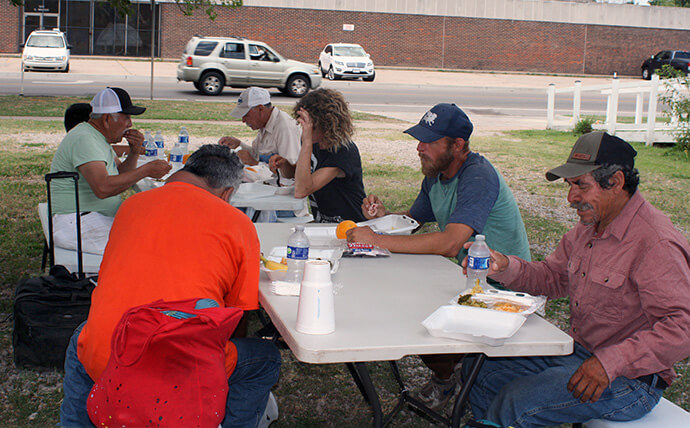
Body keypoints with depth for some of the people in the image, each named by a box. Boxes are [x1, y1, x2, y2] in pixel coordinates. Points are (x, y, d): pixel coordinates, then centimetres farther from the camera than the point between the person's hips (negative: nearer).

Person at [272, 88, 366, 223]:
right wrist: (283, 164, -4)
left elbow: (301, 191, -28)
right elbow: (291, 174, 19)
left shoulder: (345, 152, -21)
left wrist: (307, 141, -31)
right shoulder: (315, 144, 1)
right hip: (321, 223, 7)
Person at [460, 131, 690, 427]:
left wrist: (610, 362, -33)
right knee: (480, 370, 5)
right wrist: (504, 266, -4)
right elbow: (551, 278, 16)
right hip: (575, 352, 9)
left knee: (515, 403, -23)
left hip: (628, 379, -9)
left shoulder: (656, 244, -23)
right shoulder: (589, 228, 7)